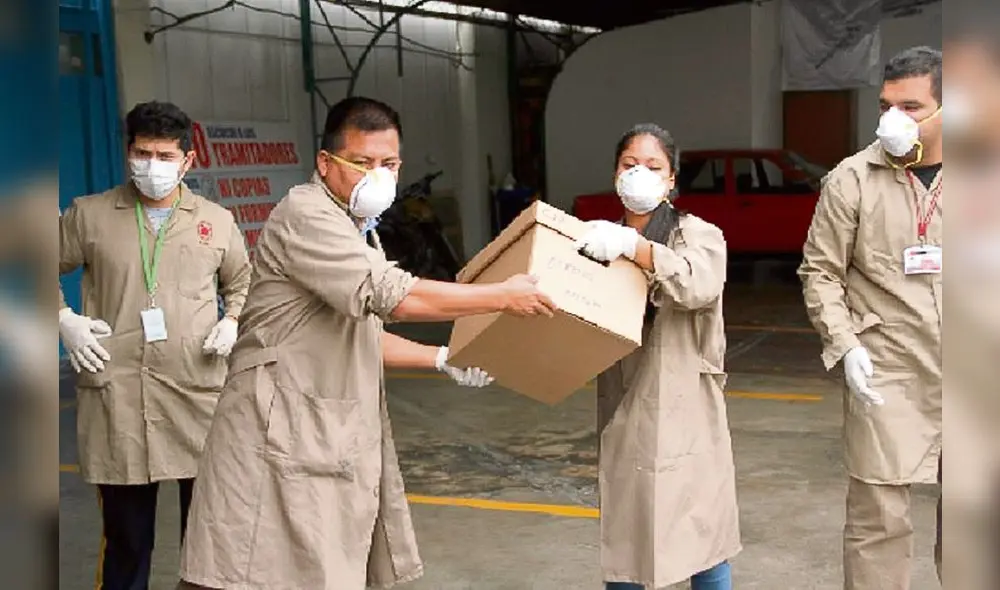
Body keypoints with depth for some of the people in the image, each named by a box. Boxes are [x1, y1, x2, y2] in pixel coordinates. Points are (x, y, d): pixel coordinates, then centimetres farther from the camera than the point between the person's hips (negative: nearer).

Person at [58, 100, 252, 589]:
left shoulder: (217, 221, 9)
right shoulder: (89, 215, 5)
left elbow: (243, 284, 22)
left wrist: (234, 321, 3)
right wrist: (64, 320, 1)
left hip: (198, 391, 1)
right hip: (116, 394, -1)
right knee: (125, 529, 8)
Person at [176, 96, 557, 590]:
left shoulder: (359, 233, 19)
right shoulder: (305, 215, -14)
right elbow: (394, 297, -22)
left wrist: (444, 360, 15)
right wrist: (504, 296, -14)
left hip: (333, 442, 10)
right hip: (283, 435, -9)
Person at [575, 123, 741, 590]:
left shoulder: (698, 234, 0)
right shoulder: (601, 241, 14)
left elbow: (700, 285, -22)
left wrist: (633, 245, -30)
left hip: (685, 416, -4)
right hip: (623, 417, 4)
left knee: (702, 541, 3)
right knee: (623, 545, 9)